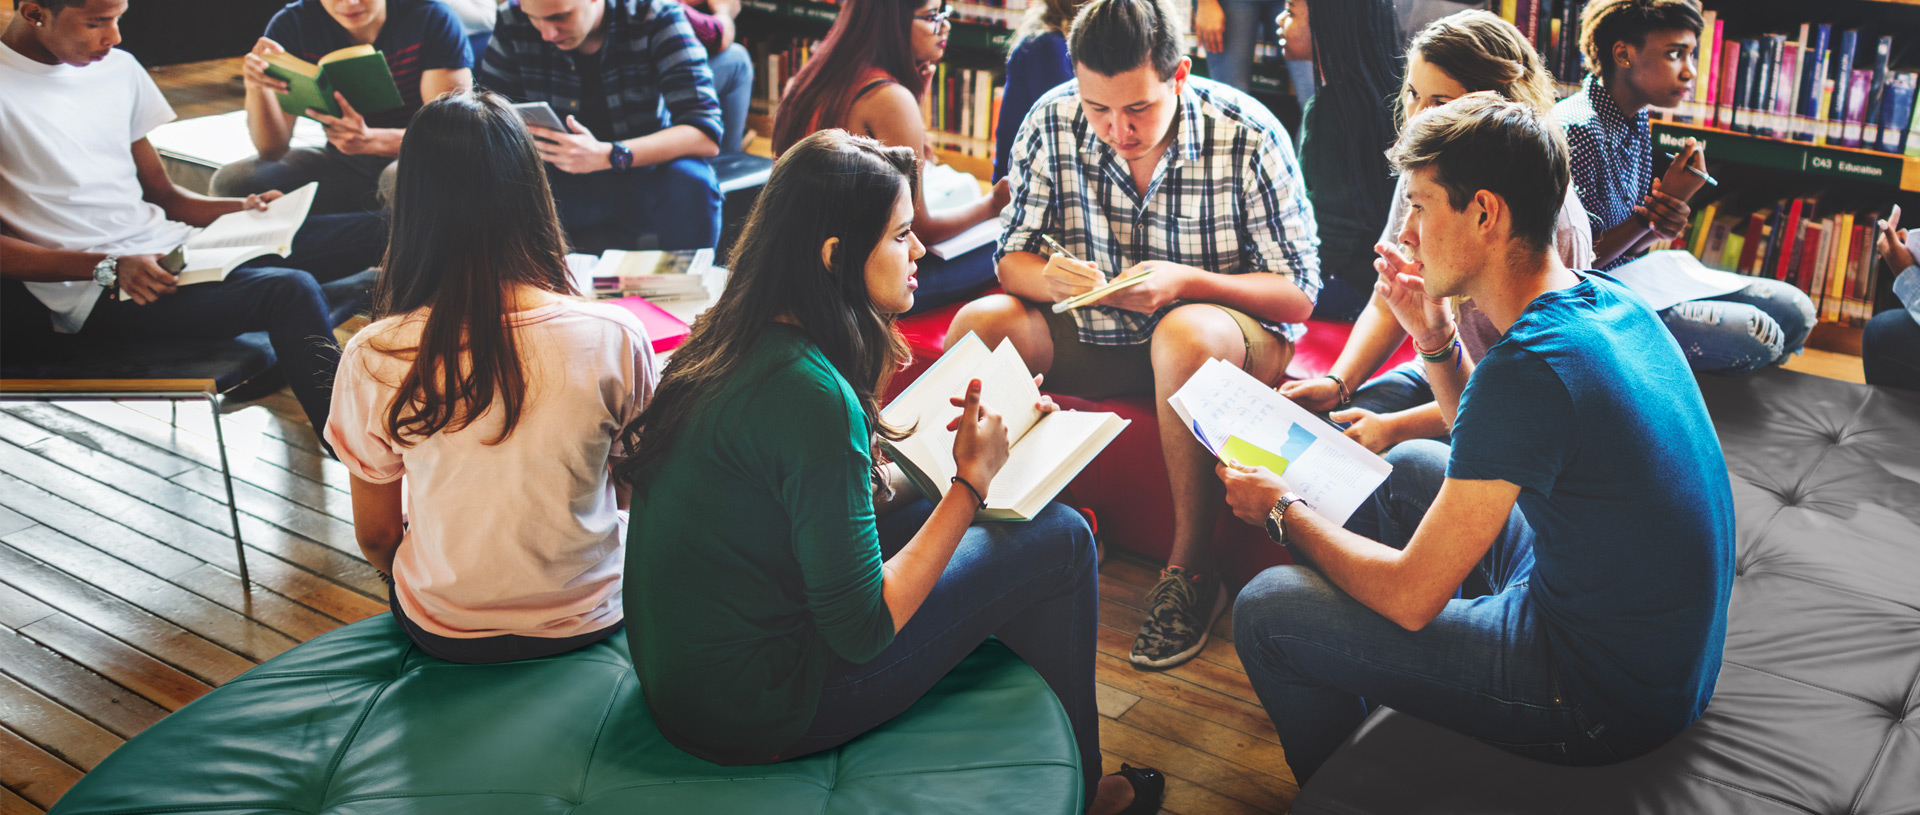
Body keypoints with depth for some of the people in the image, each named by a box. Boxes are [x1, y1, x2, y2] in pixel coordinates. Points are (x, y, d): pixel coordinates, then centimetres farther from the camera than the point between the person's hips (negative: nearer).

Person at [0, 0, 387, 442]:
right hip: (94, 296, -7)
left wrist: (244, 209, 0)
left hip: (171, 250, 8)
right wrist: (109, 268, -23)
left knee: (367, 231, -3)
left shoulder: (118, 67, 14)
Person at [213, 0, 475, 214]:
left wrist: (370, 140, -40)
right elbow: (273, 149, -11)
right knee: (232, 181, -19)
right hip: (342, 164, 3)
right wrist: (256, 87, -33)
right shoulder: (291, 26, -9)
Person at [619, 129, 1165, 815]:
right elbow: (862, 631, -21)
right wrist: (972, 480, -14)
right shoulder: (810, 393, -26)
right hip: (754, 717, -9)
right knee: (1059, 539, -3)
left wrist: (943, 446, 5)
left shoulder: (731, 338, 1)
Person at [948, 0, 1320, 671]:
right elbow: (1012, 258, -1)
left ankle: (1190, 568, -25)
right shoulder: (1052, 122, -9)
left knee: (1183, 335, -38)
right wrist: (1048, 278, -27)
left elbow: (1298, 293, -14)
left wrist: (1186, 282, -31)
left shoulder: (1249, 135, -17)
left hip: (1234, 328, -3)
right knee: (980, 325, -20)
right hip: (1093, 336, 4)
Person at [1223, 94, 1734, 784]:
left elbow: (1411, 596, -22)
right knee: (1409, 466, 23)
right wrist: (1436, 339, 2)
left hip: (1604, 702, -9)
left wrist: (1283, 511, -6)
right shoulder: (1606, 298, -1)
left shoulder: (1528, 366, -29)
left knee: (1266, 611, -7)